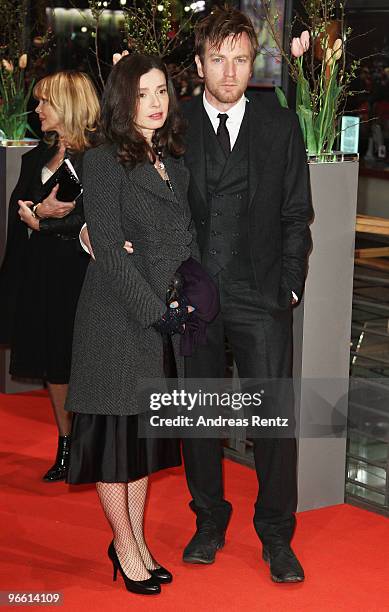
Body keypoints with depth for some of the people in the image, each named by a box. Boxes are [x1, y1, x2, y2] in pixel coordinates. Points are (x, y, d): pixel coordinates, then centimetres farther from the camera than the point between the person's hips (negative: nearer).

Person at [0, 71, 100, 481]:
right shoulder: (37, 157, 15)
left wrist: (42, 222, -13)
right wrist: (41, 211, -15)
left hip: (79, 271, -7)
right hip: (40, 270, 7)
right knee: (52, 361, 10)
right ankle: (65, 447, 21)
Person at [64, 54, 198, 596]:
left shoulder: (175, 161, 10)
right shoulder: (104, 163, -10)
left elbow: (186, 240, 11)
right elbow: (108, 251, -15)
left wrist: (189, 298, -4)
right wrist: (155, 309, -17)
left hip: (163, 321, 6)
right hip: (117, 321, -6)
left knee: (147, 430, 13)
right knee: (116, 430, 4)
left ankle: (137, 540, 25)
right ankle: (124, 544, 18)